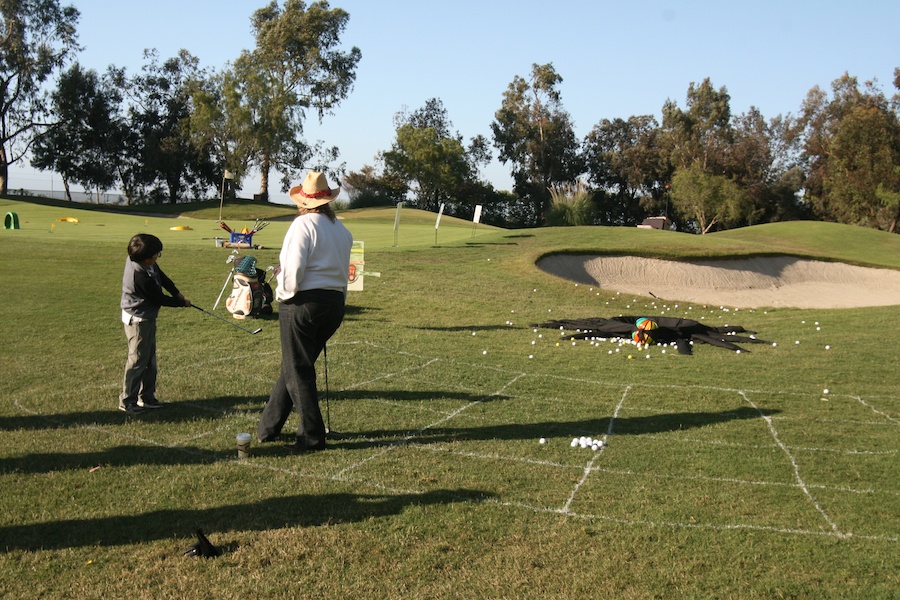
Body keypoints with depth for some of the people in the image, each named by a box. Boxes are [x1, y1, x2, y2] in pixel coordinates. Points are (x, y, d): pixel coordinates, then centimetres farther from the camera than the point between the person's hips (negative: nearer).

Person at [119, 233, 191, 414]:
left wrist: (177, 293, -1)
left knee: (149, 358, 16)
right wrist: (182, 303, -4)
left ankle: (146, 397, 26)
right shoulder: (141, 277, -31)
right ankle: (127, 401, 8)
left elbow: (162, 277, 8)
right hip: (138, 320, -10)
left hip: (147, 318, 10)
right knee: (138, 360, -2)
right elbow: (160, 299, -19)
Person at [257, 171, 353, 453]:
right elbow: (342, 271, 9)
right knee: (295, 367, 17)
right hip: (335, 303, 8)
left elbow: (293, 269, -17)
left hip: (303, 302, -7)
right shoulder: (342, 230, 12)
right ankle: (268, 427, 26)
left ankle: (313, 436, 8)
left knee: (298, 371, 4)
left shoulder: (304, 224, -10)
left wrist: (285, 290, 0)